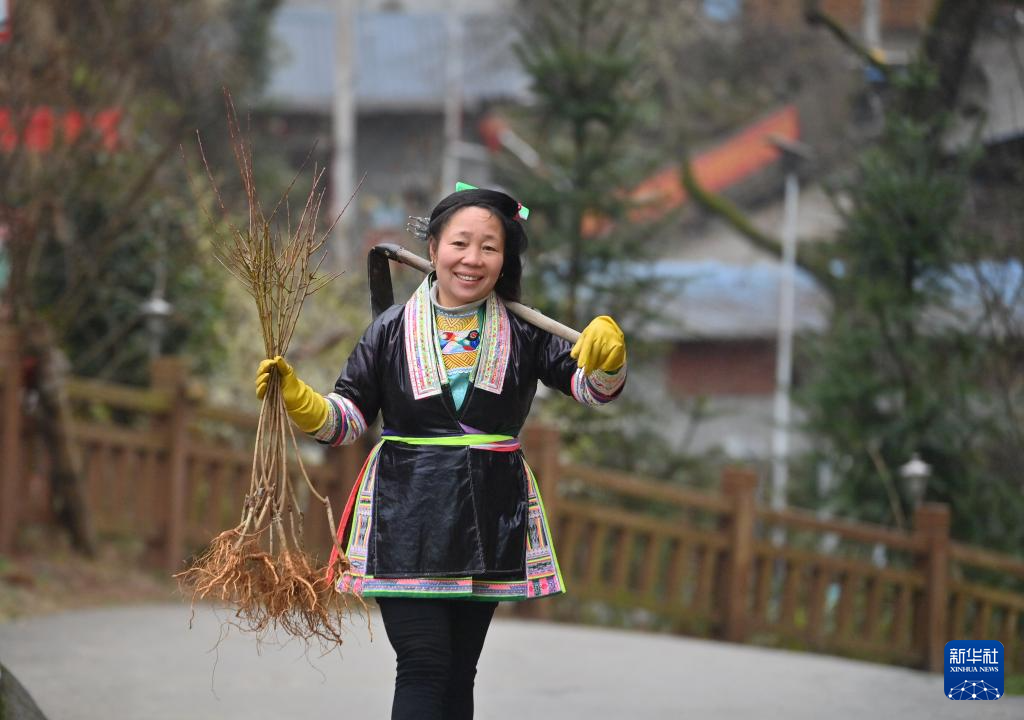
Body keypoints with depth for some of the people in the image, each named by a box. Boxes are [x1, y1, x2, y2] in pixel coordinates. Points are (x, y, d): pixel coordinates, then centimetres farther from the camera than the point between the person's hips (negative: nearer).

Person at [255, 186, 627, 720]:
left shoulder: (522, 334, 3)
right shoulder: (392, 330, 0)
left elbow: (589, 386, -6)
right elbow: (348, 417, 0)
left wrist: (605, 360, -29)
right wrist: (298, 400, -19)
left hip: (489, 518, 3)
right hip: (408, 517, -3)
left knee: (459, 670, 11)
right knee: (423, 666, -11)